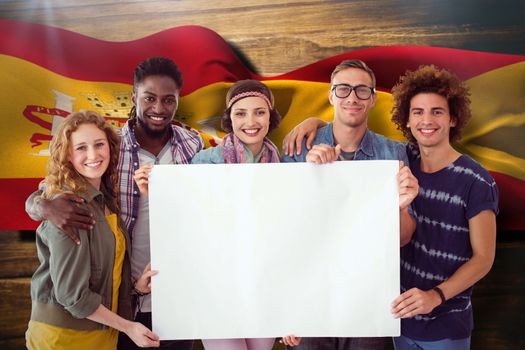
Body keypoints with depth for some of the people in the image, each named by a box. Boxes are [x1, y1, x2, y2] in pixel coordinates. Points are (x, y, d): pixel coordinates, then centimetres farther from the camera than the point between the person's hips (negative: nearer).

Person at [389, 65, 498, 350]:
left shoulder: (476, 182, -16)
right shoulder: (404, 160, -4)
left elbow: (483, 257, -12)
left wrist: (436, 296, -26)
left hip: (447, 325, -4)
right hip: (400, 313, 4)